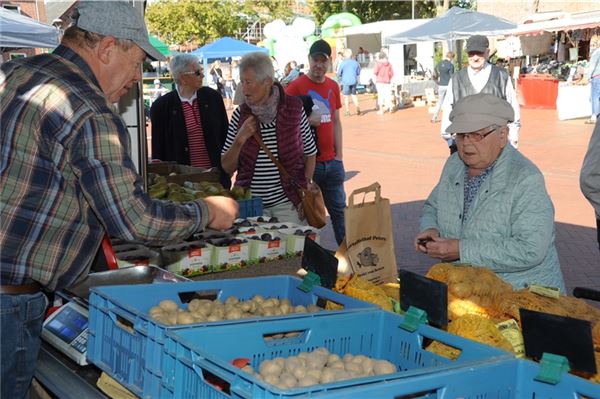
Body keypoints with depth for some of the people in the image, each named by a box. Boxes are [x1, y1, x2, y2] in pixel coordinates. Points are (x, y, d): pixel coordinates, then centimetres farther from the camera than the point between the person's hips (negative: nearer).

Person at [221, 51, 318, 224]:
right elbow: (227, 167, 4)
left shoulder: (293, 108, -4)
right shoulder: (240, 115, 0)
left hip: (287, 203, -1)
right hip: (250, 203, 2)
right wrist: (240, 139, -12)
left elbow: (310, 154, 6)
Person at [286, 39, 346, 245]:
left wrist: (339, 155, 10)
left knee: (339, 208, 15)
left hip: (331, 162, 6)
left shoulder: (333, 86, 10)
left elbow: (336, 122, 15)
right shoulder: (296, 86, -8)